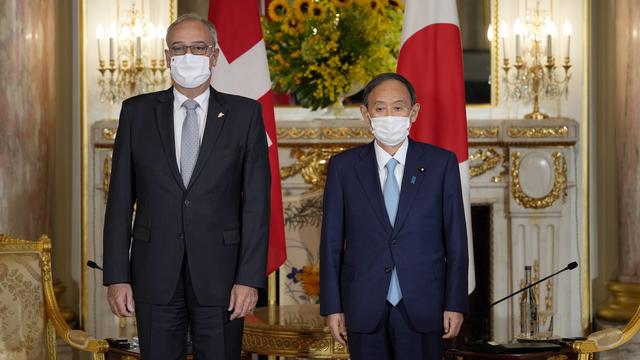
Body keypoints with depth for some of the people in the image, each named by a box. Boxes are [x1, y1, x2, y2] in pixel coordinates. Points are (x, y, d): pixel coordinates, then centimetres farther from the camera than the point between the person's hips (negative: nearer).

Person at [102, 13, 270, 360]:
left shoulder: (244, 113, 4)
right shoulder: (137, 112, 7)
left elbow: (256, 199, 0)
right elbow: (121, 198, 6)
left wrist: (250, 278, -8)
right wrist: (117, 276, -1)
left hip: (220, 276, -1)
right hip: (155, 276, 1)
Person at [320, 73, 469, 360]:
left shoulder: (441, 163, 2)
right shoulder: (343, 166, 4)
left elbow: (455, 239, 2)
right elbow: (331, 241, 4)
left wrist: (455, 304, -2)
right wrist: (332, 306, 0)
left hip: (422, 305, 0)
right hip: (365, 308, 1)